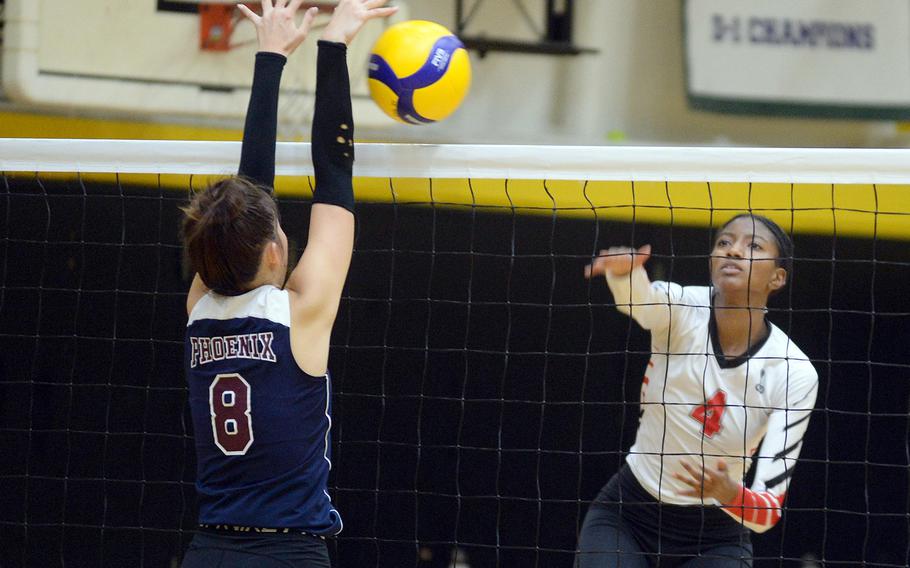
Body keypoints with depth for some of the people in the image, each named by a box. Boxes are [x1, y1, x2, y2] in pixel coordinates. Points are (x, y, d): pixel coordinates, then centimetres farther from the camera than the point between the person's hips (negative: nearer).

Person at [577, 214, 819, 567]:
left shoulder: (795, 375, -15)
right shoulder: (682, 308, -14)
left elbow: (768, 511, -17)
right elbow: (640, 299, -40)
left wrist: (730, 494, -39)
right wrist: (624, 269, -63)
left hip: (716, 536, 0)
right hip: (626, 515, 0)